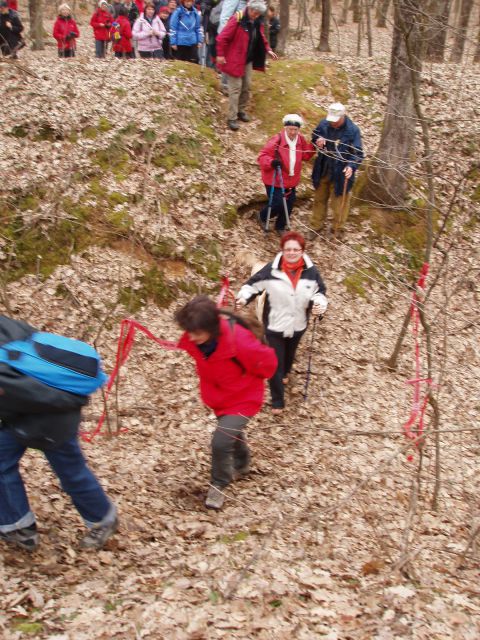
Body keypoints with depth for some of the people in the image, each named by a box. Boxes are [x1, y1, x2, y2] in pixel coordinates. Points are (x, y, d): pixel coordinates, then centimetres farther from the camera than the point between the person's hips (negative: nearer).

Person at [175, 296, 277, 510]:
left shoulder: (239, 341, -39)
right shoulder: (192, 340, -21)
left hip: (242, 399, -6)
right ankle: (242, 465, 59)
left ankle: (218, 485, 10)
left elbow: (267, 361, -22)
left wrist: (245, 380, -5)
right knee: (232, 434, 28)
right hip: (217, 398, 6)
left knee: (220, 441, -17)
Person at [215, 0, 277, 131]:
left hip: (248, 60, 7)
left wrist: (268, 50, 4)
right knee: (235, 88, -7)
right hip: (234, 60, -7)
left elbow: (261, 38, 17)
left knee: (246, 86, 13)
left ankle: (241, 111, 30)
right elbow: (222, 38, -19)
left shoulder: (257, 22, 3)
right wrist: (220, 54, -19)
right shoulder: (237, 20, -20)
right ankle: (232, 118, -2)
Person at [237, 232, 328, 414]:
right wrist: (243, 298, -28)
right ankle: (277, 401, 22)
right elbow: (253, 285, -10)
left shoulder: (311, 272, -14)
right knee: (274, 363, 3)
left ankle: (285, 373, 66)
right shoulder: (271, 269, -20)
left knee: (289, 353, 31)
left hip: (298, 325, 3)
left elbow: (319, 292, -3)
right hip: (274, 325, -3)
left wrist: (319, 305, -24)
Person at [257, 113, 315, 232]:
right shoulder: (277, 140, -23)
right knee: (278, 204, -9)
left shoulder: (300, 140, -2)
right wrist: (271, 162, -39)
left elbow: (305, 155, 9)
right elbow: (262, 156, -20)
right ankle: (262, 216, 24)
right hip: (274, 180, -6)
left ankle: (280, 226, 38)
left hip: (291, 181, 7)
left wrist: (313, 146, -6)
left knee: (288, 205, 14)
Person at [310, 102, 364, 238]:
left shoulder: (353, 130, -18)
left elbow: (358, 153, -15)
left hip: (341, 175, -4)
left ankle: (337, 230, 29)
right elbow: (314, 137, 11)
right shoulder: (324, 124, -7)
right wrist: (317, 141, -14)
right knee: (319, 199, 20)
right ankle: (316, 226, 37)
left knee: (339, 204, 9)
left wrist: (351, 166, -34)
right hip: (323, 171, 4)